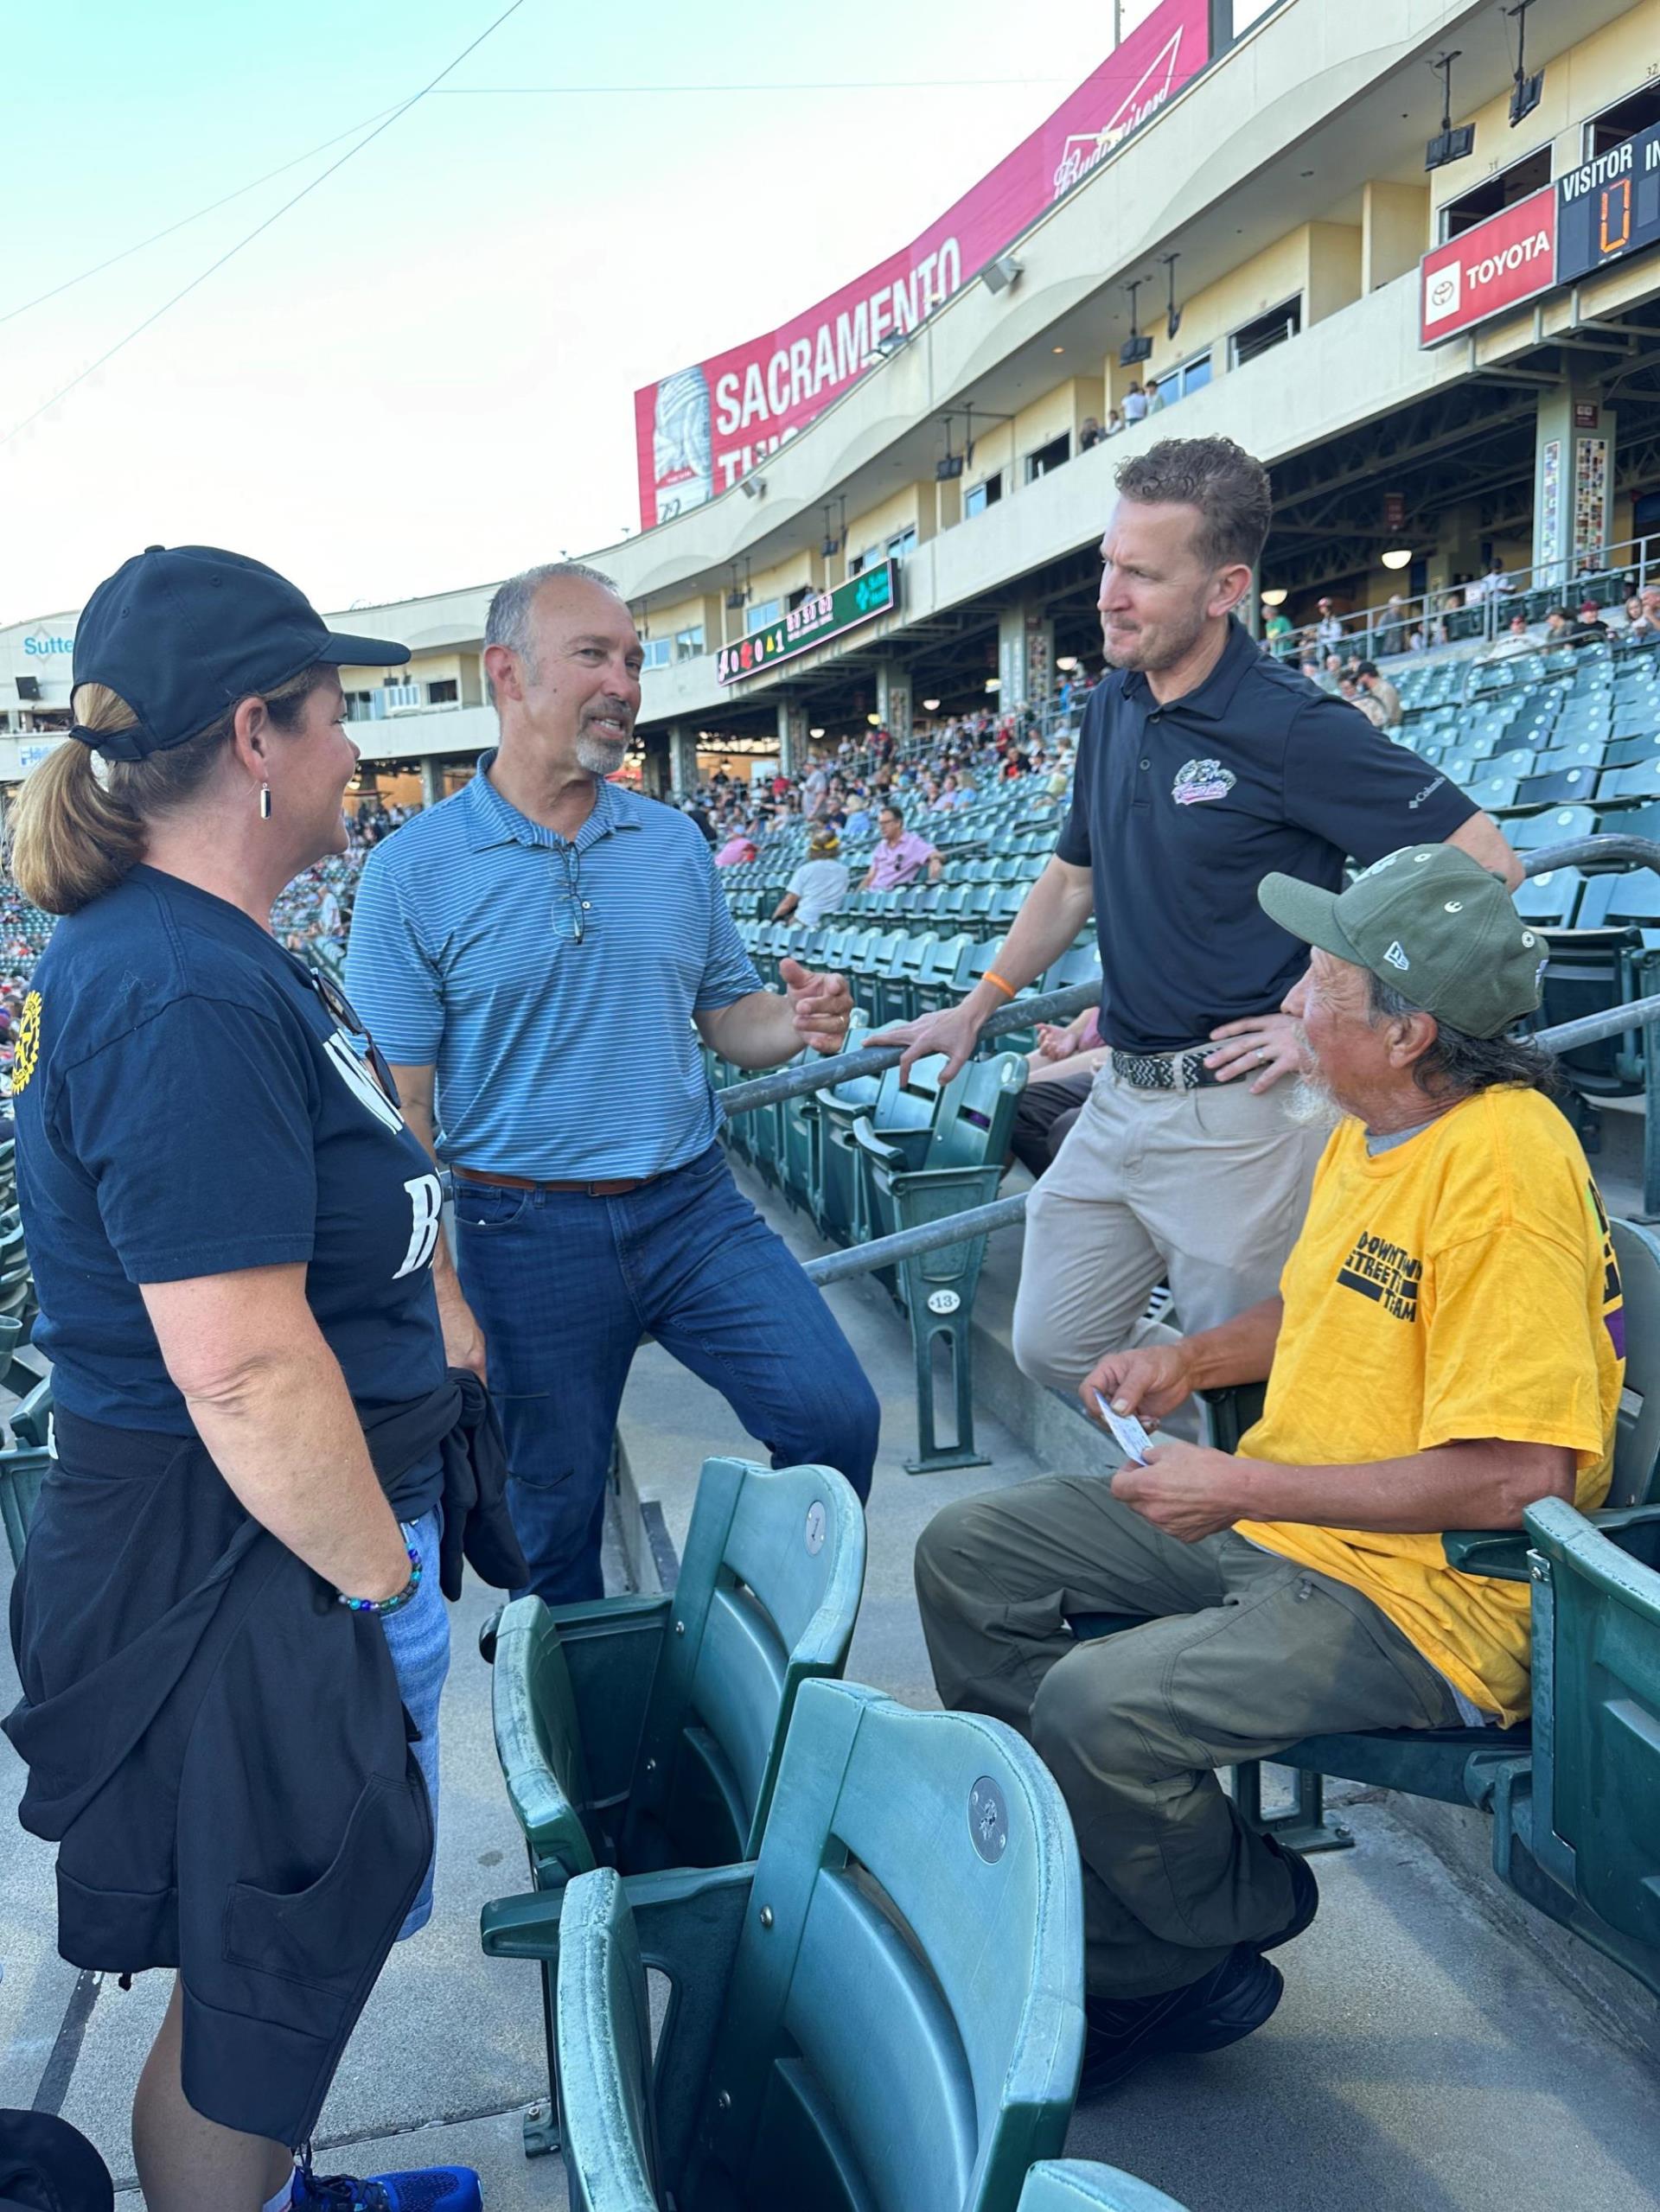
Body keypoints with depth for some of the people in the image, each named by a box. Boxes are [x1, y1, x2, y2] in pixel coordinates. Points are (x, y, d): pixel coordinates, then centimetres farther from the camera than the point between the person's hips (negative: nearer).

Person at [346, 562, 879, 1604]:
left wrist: (795, 1024, -12)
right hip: (529, 1234, -3)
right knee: (555, 1515, 11)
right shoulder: (415, 870, -7)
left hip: (694, 1205, 3)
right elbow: (399, 1110, -8)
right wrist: (440, 1296, -12)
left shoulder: (674, 842, 6)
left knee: (838, 1417, -4)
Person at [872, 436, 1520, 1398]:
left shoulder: (1292, 727, -15)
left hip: (1239, 1115, -7)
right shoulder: (1113, 706, 8)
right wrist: (975, 1008, 19)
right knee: (1051, 1346, 14)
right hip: (1120, 1101, 8)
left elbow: (1482, 867, -16)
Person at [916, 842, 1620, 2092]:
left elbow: (1517, 1476, -28)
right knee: (968, 1554, 6)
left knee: (1098, 1705, -29)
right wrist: (1191, 1359, 5)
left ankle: (1174, 1962, 4)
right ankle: (1058, 1873, 17)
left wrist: (1244, 1490, -24)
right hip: (1279, 1517, 10)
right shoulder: (1370, 1124, 5)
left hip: (1428, 1590, -10)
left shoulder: (1503, 1167, -24)